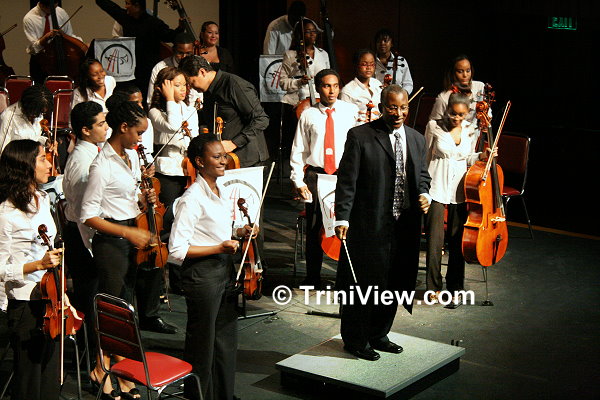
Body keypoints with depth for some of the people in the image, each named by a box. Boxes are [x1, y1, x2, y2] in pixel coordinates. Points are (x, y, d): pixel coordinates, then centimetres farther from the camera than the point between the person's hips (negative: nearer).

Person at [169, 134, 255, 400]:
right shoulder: (192, 199, -18)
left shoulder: (220, 191, 8)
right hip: (202, 274, -8)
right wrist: (219, 248, -23)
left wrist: (237, 233, 4)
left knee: (227, 340, 18)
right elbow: (177, 250, -20)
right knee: (202, 343, 4)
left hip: (224, 269, 9)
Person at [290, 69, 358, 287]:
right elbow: (298, 150, 6)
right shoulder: (308, 115, 4)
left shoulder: (352, 111, 1)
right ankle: (312, 278, 20)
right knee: (313, 227, 7)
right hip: (316, 175, 1)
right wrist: (298, 180, 1)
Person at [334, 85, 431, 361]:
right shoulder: (360, 136, -7)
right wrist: (342, 217, -18)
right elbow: (347, 180, -10)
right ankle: (355, 340, 19)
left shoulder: (416, 139, 11)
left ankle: (378, 335, 32)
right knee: (363, 281, 3)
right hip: (368, 224, -6)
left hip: (404, 225, 6)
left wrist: (424, 194, -2)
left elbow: (422, 175, 21)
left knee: (393, 283, 14)